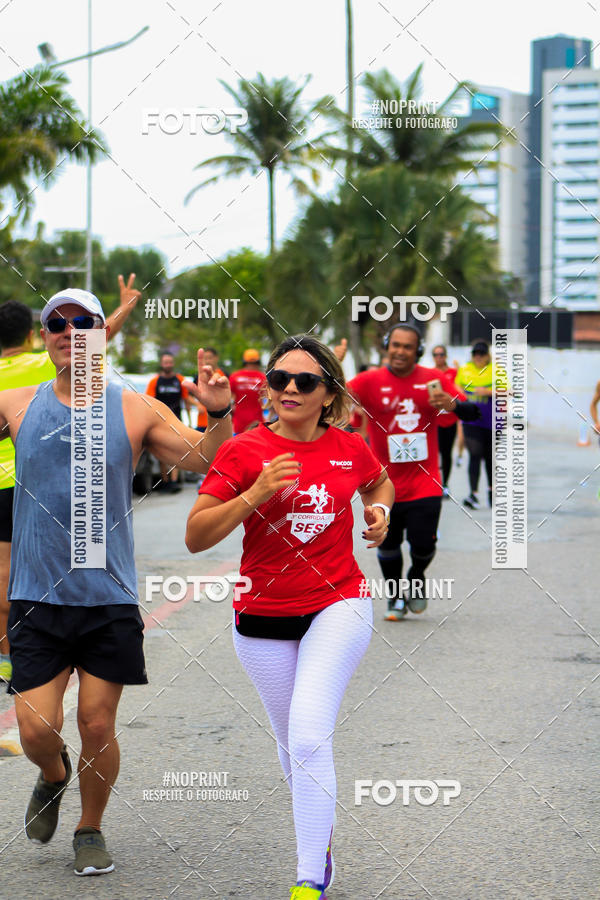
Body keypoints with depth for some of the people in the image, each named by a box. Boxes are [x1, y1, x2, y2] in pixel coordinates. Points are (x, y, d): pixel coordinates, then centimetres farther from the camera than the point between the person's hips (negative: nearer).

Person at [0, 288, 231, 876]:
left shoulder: (137, 412, 1)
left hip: (109, 597, 0)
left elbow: (210, 464, 2)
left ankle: (90, 830, 26)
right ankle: (52, 776, 32)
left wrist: (219, 415, -15)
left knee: (97, 726, 3)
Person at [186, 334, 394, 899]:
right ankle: (321, 838, 41)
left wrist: (379, 510, 2)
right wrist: (254, 496, -23)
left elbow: (380, 482, 24)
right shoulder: (243, 451, -7)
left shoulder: (350, 449, 0)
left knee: (308, 736, -18)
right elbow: (196, 537, -12)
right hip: (263, 618, 1)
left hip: (338, 606, -1)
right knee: (293, 746, 14)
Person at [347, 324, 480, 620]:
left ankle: (416, 579, 31)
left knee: (423, 545, -4)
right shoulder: (369, 382, -3)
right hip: (384, 485, 0)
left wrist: (452, 405, -21)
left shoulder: (435, 380, 2)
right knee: (388, 545, 7)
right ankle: (395, 596, 33)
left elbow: (472, 411, 1)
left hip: (424, 483, 0)